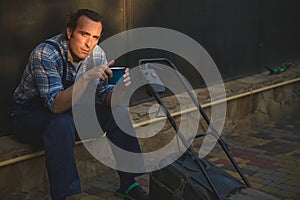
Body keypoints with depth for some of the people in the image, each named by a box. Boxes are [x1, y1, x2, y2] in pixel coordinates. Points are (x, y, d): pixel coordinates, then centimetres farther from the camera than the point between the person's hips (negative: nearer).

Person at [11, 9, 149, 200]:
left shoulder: (97, 54, -10)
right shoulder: (44, 53, -27)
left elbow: (106, 98, -8)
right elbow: (56, 105, -35)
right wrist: (86, 78, -46)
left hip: (70, 109, 6)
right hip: (30, 114, -5)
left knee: (119, 112, -13)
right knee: (62, 123, -38)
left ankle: (129, 184, -3)